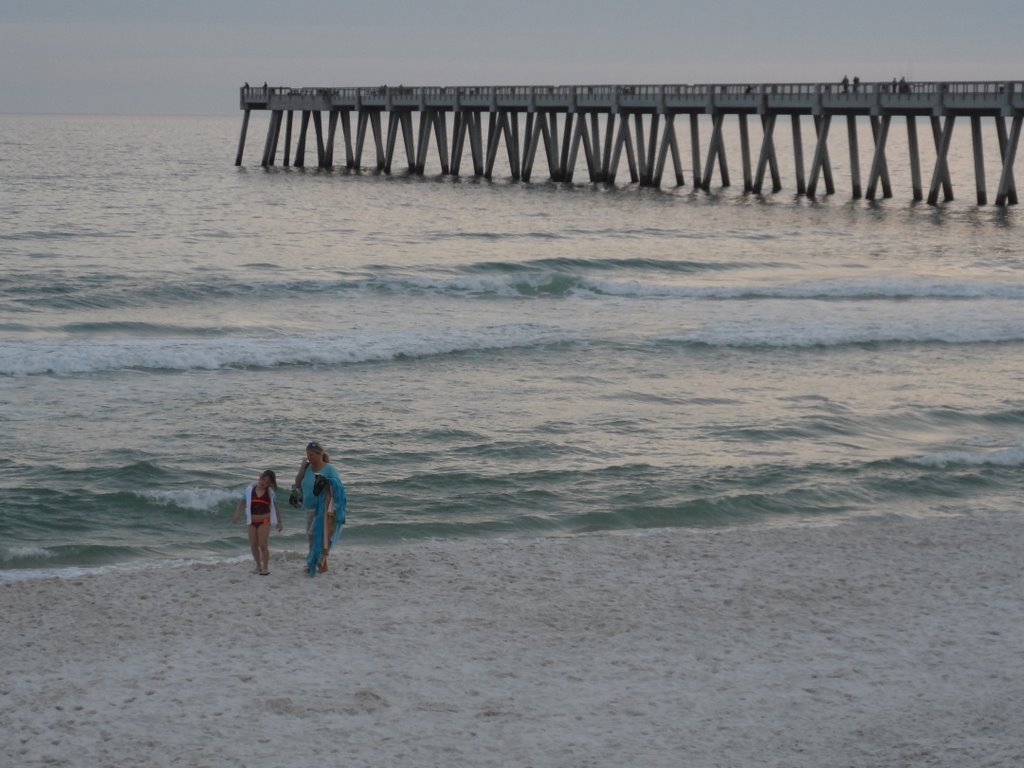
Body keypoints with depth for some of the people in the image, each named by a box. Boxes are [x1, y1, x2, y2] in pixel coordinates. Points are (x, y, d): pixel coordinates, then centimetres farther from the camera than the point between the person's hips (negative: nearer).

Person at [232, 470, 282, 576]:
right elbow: (242, 502, 6)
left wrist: (279, 521, 12)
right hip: (252, 521, 2)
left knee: (263, 545, -10)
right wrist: (237, 512, -10)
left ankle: (266, 568, -1)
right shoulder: (249, 489, 2)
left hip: (264, 521, -2)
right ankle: (258, 566, 22)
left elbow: (274, 507, 11)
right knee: (253, 545, 6)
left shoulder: (270, 492, 2)